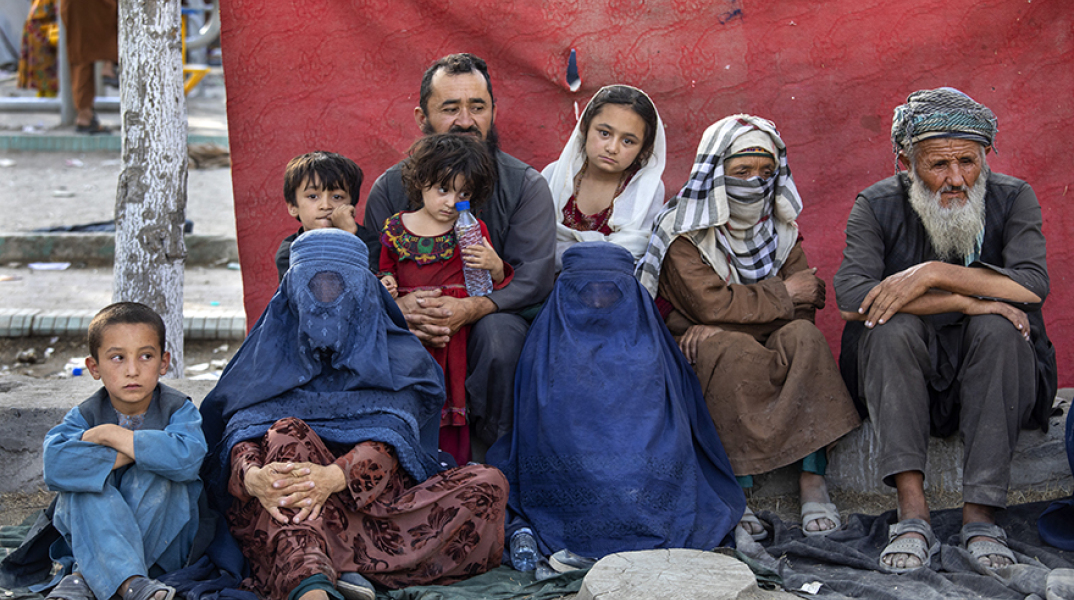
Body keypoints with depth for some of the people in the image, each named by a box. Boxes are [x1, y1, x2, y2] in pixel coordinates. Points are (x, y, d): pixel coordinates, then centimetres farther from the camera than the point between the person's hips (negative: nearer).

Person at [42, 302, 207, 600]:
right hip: (92, 532, 1)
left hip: (165, 545, -1)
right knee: (84, 476, -25)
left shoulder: (179, 410, -8)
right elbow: (55, 465, -27)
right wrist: (130, 453, -28)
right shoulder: (85, 416, -5)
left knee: (155, 475, -27)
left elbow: (188, 457, -32)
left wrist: (111, 435, -25)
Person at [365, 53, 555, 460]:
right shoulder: (390, 188, 5)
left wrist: (469, 308, -31)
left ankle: (490, 454, -16)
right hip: (411, 324, 1)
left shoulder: (524, 184, -2)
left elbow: (535, 277, -12)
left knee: (498, 331, -36)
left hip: (493, 316, -1)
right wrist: (399, 306, -27)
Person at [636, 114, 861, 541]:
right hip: (696, 351, -4)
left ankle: (812, 480, -29)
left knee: (802, 336, -27)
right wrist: (783, 295, -12)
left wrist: (717, 328, -18)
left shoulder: (780, 229, 8)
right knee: (732, 352, -36)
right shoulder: (683, 231, -6)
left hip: (765, 345, 4)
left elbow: (803, 306, -4)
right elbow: (710, 302, -19)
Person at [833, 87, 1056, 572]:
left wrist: (933, 273, -27)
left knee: (997, 328, -30)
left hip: (987, 372, 0)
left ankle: (980, 515, -32)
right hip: (903, 374, 0)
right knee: (893, 324, -29)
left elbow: (1033, 286, -21)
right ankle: (912, 511, -35)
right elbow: (850, 297, -22)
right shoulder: (877, 206, -5)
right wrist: (965, 301, -26)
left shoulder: (1012, 199, -4)